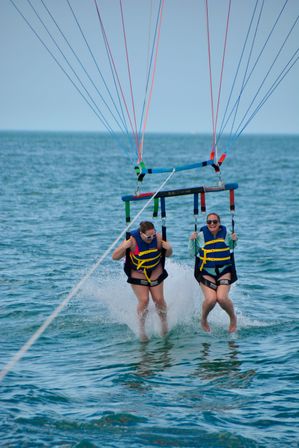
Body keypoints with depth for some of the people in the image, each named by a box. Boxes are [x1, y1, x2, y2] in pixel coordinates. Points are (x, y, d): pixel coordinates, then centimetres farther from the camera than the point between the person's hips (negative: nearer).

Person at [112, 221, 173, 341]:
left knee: (159, 299, -3)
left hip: (155, 272, 3)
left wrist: (168, 249, -26)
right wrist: (124, 247, -41)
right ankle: (141, 328, 5)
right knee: (144, 300, -13)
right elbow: (114, 257, -23)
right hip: (138, 273, -2)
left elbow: (167, 255, -2)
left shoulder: (158, 238, -19)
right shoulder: (132, 240, -27)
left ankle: (164, 322, 22)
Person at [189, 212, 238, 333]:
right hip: (206, 272, 0)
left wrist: (234, 240, -1)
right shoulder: (201, 236, -4)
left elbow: (231, 248, 19)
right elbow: (193, 253, 3)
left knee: (222, 298, -22)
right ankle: (204, 320, 11)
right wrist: (192, 240, -11)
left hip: (224, 271, 1)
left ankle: (233, 318, 9)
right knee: (210, 299, -21)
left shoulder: (226, 234, -1)